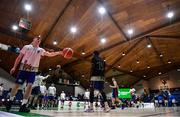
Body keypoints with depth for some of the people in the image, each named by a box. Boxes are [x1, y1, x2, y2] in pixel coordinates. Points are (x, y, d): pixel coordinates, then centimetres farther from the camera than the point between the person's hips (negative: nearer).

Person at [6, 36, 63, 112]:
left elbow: (50, 54, -1)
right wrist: (14, 67, 3)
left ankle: (23, 105, -4)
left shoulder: (41, 50, 9)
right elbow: (19, 57, 7)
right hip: (23, 68, -1)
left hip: (33, 70, 1)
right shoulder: (26, 47, 5)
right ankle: (10, 101, 26)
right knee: (17, 84, 4)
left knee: (30, 85, -11)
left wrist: (58, 53, -16)